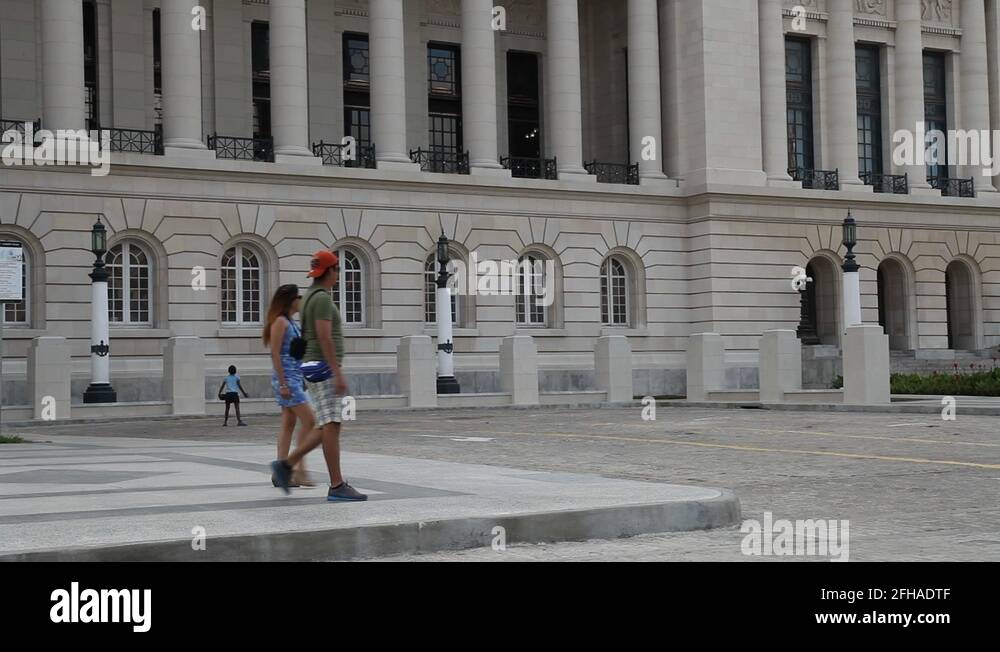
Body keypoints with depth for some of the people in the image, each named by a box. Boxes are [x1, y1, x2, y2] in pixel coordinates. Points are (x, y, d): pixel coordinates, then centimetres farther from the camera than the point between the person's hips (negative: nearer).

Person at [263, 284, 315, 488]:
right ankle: (300, 470, -9)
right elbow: (275, 354, -15)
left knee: (288, 425, 7)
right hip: (287, 378, -9)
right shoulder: (280, 322, -10)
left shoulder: (291, 322, 18)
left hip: (295, 378, 9)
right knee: (309, 421, -11)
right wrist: (283, 384, -19)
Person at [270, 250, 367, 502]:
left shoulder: (311, 297, 19)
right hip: (323, 368, -10)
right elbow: (325, 338, -21)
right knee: (331, 426, -10)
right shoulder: (322, 298, -13)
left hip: (315, 368, 10)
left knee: (326, 427, 10)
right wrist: (338, 373, -24)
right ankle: (337, 486, -10)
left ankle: (286, 465, 10)